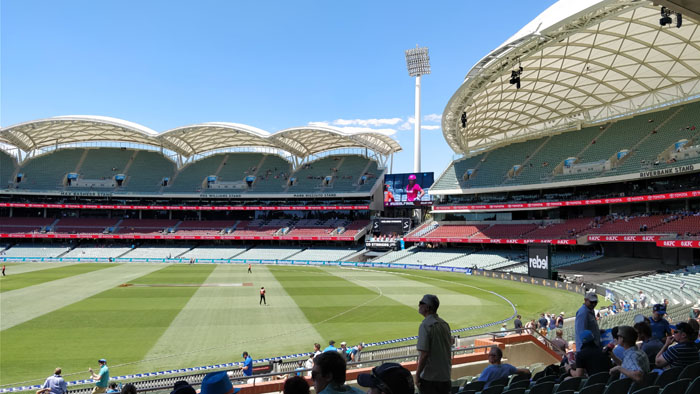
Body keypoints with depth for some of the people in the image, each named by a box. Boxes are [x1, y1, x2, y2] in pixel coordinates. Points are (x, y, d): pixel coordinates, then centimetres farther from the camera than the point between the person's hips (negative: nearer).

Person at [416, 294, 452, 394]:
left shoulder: (425, 325, -18)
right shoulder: (445, 324, 7)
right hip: (446, 376, 8)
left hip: (429, 378, -8)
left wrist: (417, 375, -14)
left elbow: (424, 354, -22)